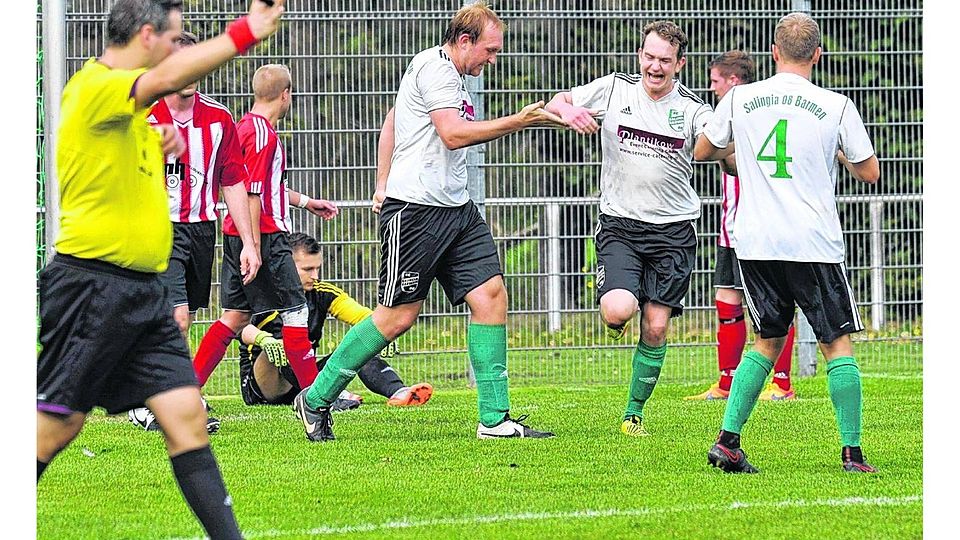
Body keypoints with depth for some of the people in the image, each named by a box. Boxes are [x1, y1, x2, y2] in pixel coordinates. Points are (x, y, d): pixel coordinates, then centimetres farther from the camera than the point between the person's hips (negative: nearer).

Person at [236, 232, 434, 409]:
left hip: (304, 378, 5)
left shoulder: (320, 292, 3)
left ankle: (398, 391, -37)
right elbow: (244, 329, -31)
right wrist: (263, 338, -54)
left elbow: (363, 316, -7)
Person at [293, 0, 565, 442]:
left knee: (490, 294, -3)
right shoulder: (435, 68, -12)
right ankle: (315, 400, 8)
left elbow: (392, 121, 29)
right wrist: (518, 122, -23)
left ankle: (495, 419, -2)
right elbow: (453, 135, -23)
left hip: (456, 208, 10)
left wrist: (383, 183, 25)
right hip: (415, 209, -10)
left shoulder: (449, 73, 20)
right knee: (397, 316, -6)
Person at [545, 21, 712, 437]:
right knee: (618, 311, -22)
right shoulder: (614, 89, 0)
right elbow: (556, 103, 6)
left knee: (656, 327, -1)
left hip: (673, 230, 1)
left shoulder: (692, 109, -1)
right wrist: (567, 110, -18)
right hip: (619, 225, -1)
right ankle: (609, 304, 17)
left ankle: (634, 413, 16)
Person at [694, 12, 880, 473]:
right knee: (837, 342, 6)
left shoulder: (739, 100, 2)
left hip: (754, 244, 3)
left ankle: (727, 439, 5)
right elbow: (870, 172, 5)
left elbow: (702, 152, 18)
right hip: (814, 244, -3)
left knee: (768, 339, 16)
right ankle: (851, 451, 1)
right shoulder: (836, 107, -4)